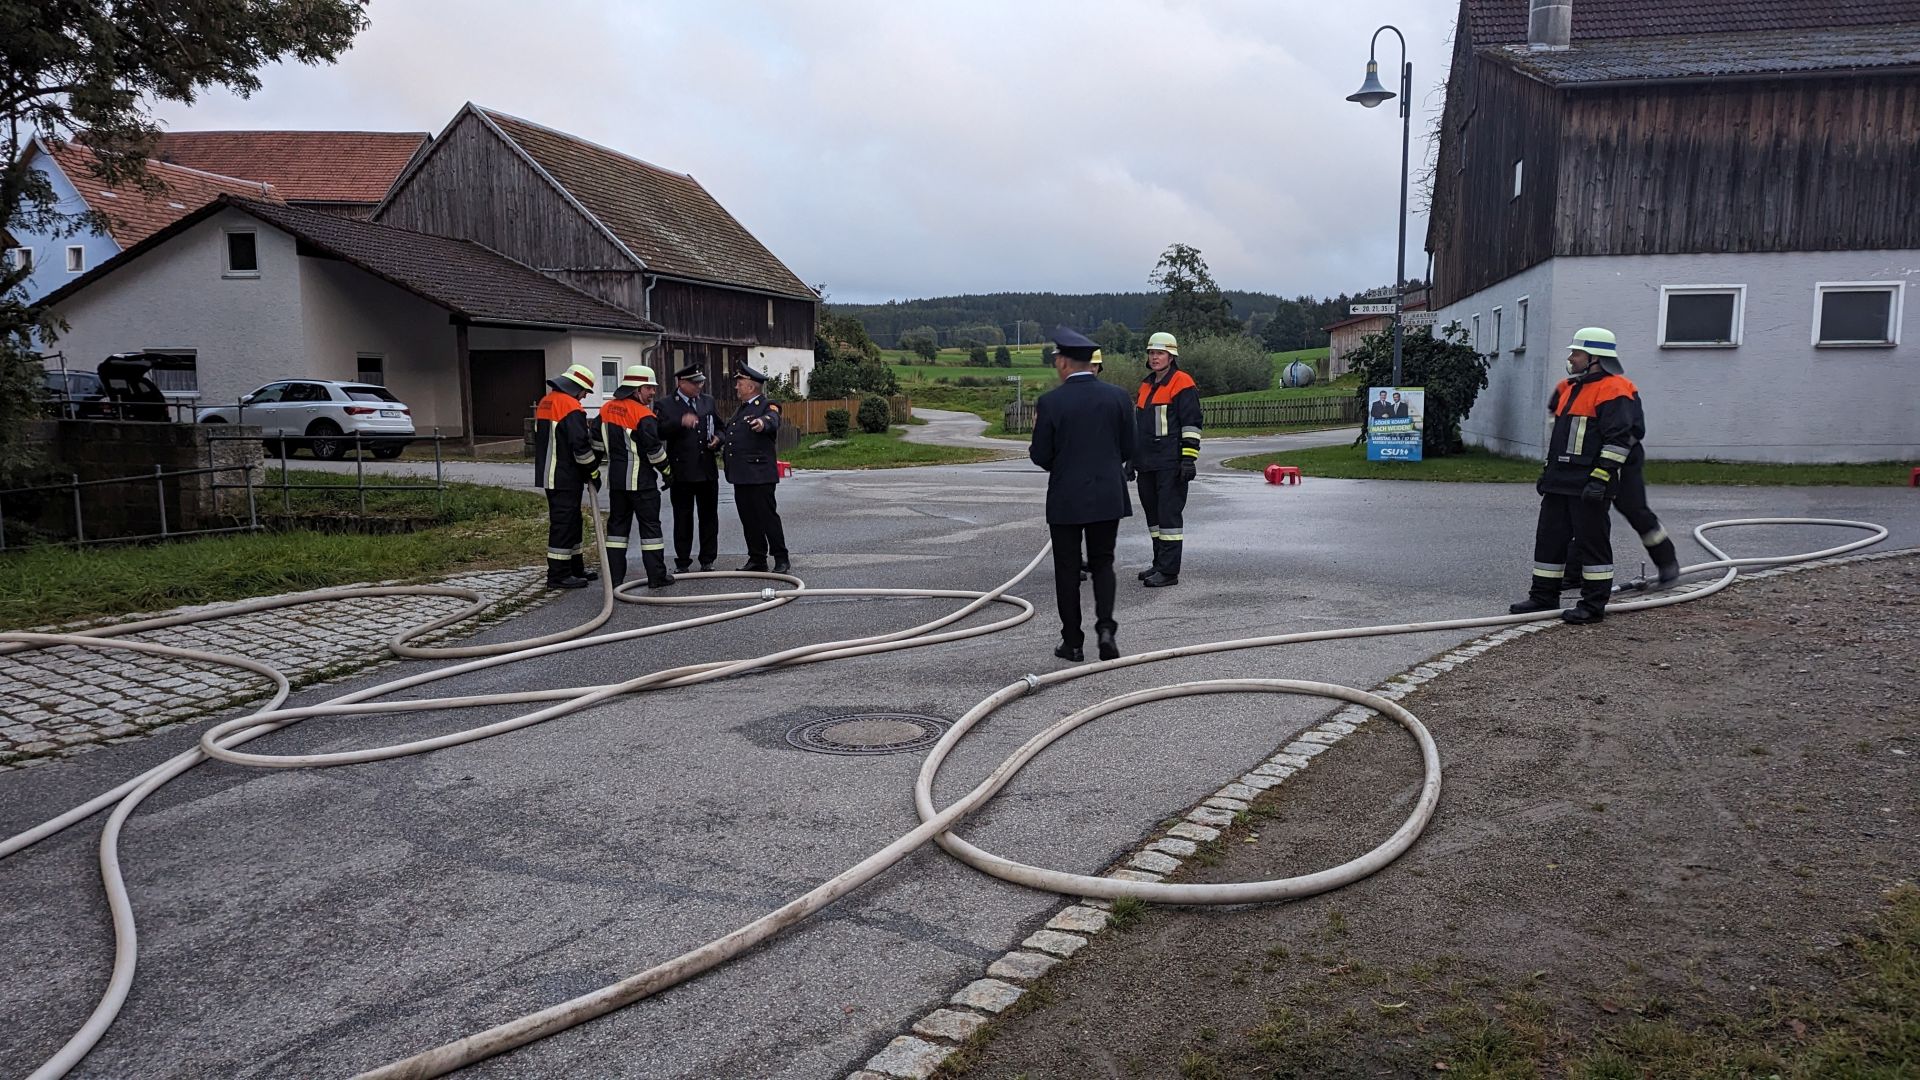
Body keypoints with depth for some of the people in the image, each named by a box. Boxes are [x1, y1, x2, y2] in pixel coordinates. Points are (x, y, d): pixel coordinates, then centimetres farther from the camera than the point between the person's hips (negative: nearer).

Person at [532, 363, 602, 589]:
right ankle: (558, 575, -4)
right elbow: (581, 445, -19)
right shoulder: (570, 406, -16)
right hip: (565, 477, -10)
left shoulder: (545, 403, 15)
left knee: (571, 522, 18)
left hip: (548, 475, 10)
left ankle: (575, 568, 26)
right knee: (564, 523, -6)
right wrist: (593, 471, -8)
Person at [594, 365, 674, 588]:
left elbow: (597, 441, 14)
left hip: (615, 478, 7)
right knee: (650, 525, 0)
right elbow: (654, 448, -16)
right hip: (641, 480, -6)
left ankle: (614, 575, 11)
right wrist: (667, 472, -4)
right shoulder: (643, 415, -15)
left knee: (617, 525, 11)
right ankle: (656, 576, 2)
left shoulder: (606, 409, 7)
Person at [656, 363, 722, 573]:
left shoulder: (708, 401, 13)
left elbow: (719, 427, 24)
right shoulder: (666, 405, -2)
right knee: (682, 518, 2)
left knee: (709, 516, 8)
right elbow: (660, 432, -17)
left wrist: (717, 439, 2)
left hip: (708, 470, 4)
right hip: (682, 471, -4)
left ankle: (707, 561, 17)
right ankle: (682, 561, 10)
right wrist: (681, 422, -30)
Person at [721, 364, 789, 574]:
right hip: (740, 475, 9)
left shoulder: (767, 406, -6)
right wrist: (718, 440, 13)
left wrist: (763, 422, -50)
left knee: (768, 516, -4)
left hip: (759, 475, -9)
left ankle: (781, 559, 4)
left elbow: (773, 421, -29)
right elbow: (729, 432, 30)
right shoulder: (741, 409, 21)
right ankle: (757, 560, 18)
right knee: (748, 519, 11)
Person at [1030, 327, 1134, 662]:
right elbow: (1128, 450, 4)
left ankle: (1073, 642, 12)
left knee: (1067, 569, 8)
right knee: (1103, 563, 15)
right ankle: (1106, 626, -3)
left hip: (1065, 499, -2)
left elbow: (1041, 456, -7)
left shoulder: (1049, 402, -10)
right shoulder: (1118, 396, -1)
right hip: (1108, 497, 3)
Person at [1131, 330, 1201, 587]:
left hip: (1171, 464, -8)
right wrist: (1131, 459, 24)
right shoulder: (1145, 386, 19)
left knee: (1169, 514, -8)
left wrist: (1189, 458, -18)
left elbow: (1191, 424, -12)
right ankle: (1160, 564, 24)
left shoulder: (1182, 384, -7)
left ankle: (1169, 571, -5)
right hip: (1147, 464, 9)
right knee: (1153, 514, 14)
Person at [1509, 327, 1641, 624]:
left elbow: (1618, 439, -18)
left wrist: (1600, 478, -22)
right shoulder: (1569, 388, 18)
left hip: (1588, 486, -9)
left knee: (1591, 542, -2)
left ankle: (1593, 605, 4)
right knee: (1549, 538, 11)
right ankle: (1543, 596, 20)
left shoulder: (1614, 391, -11)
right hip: (1559, 482, 9)